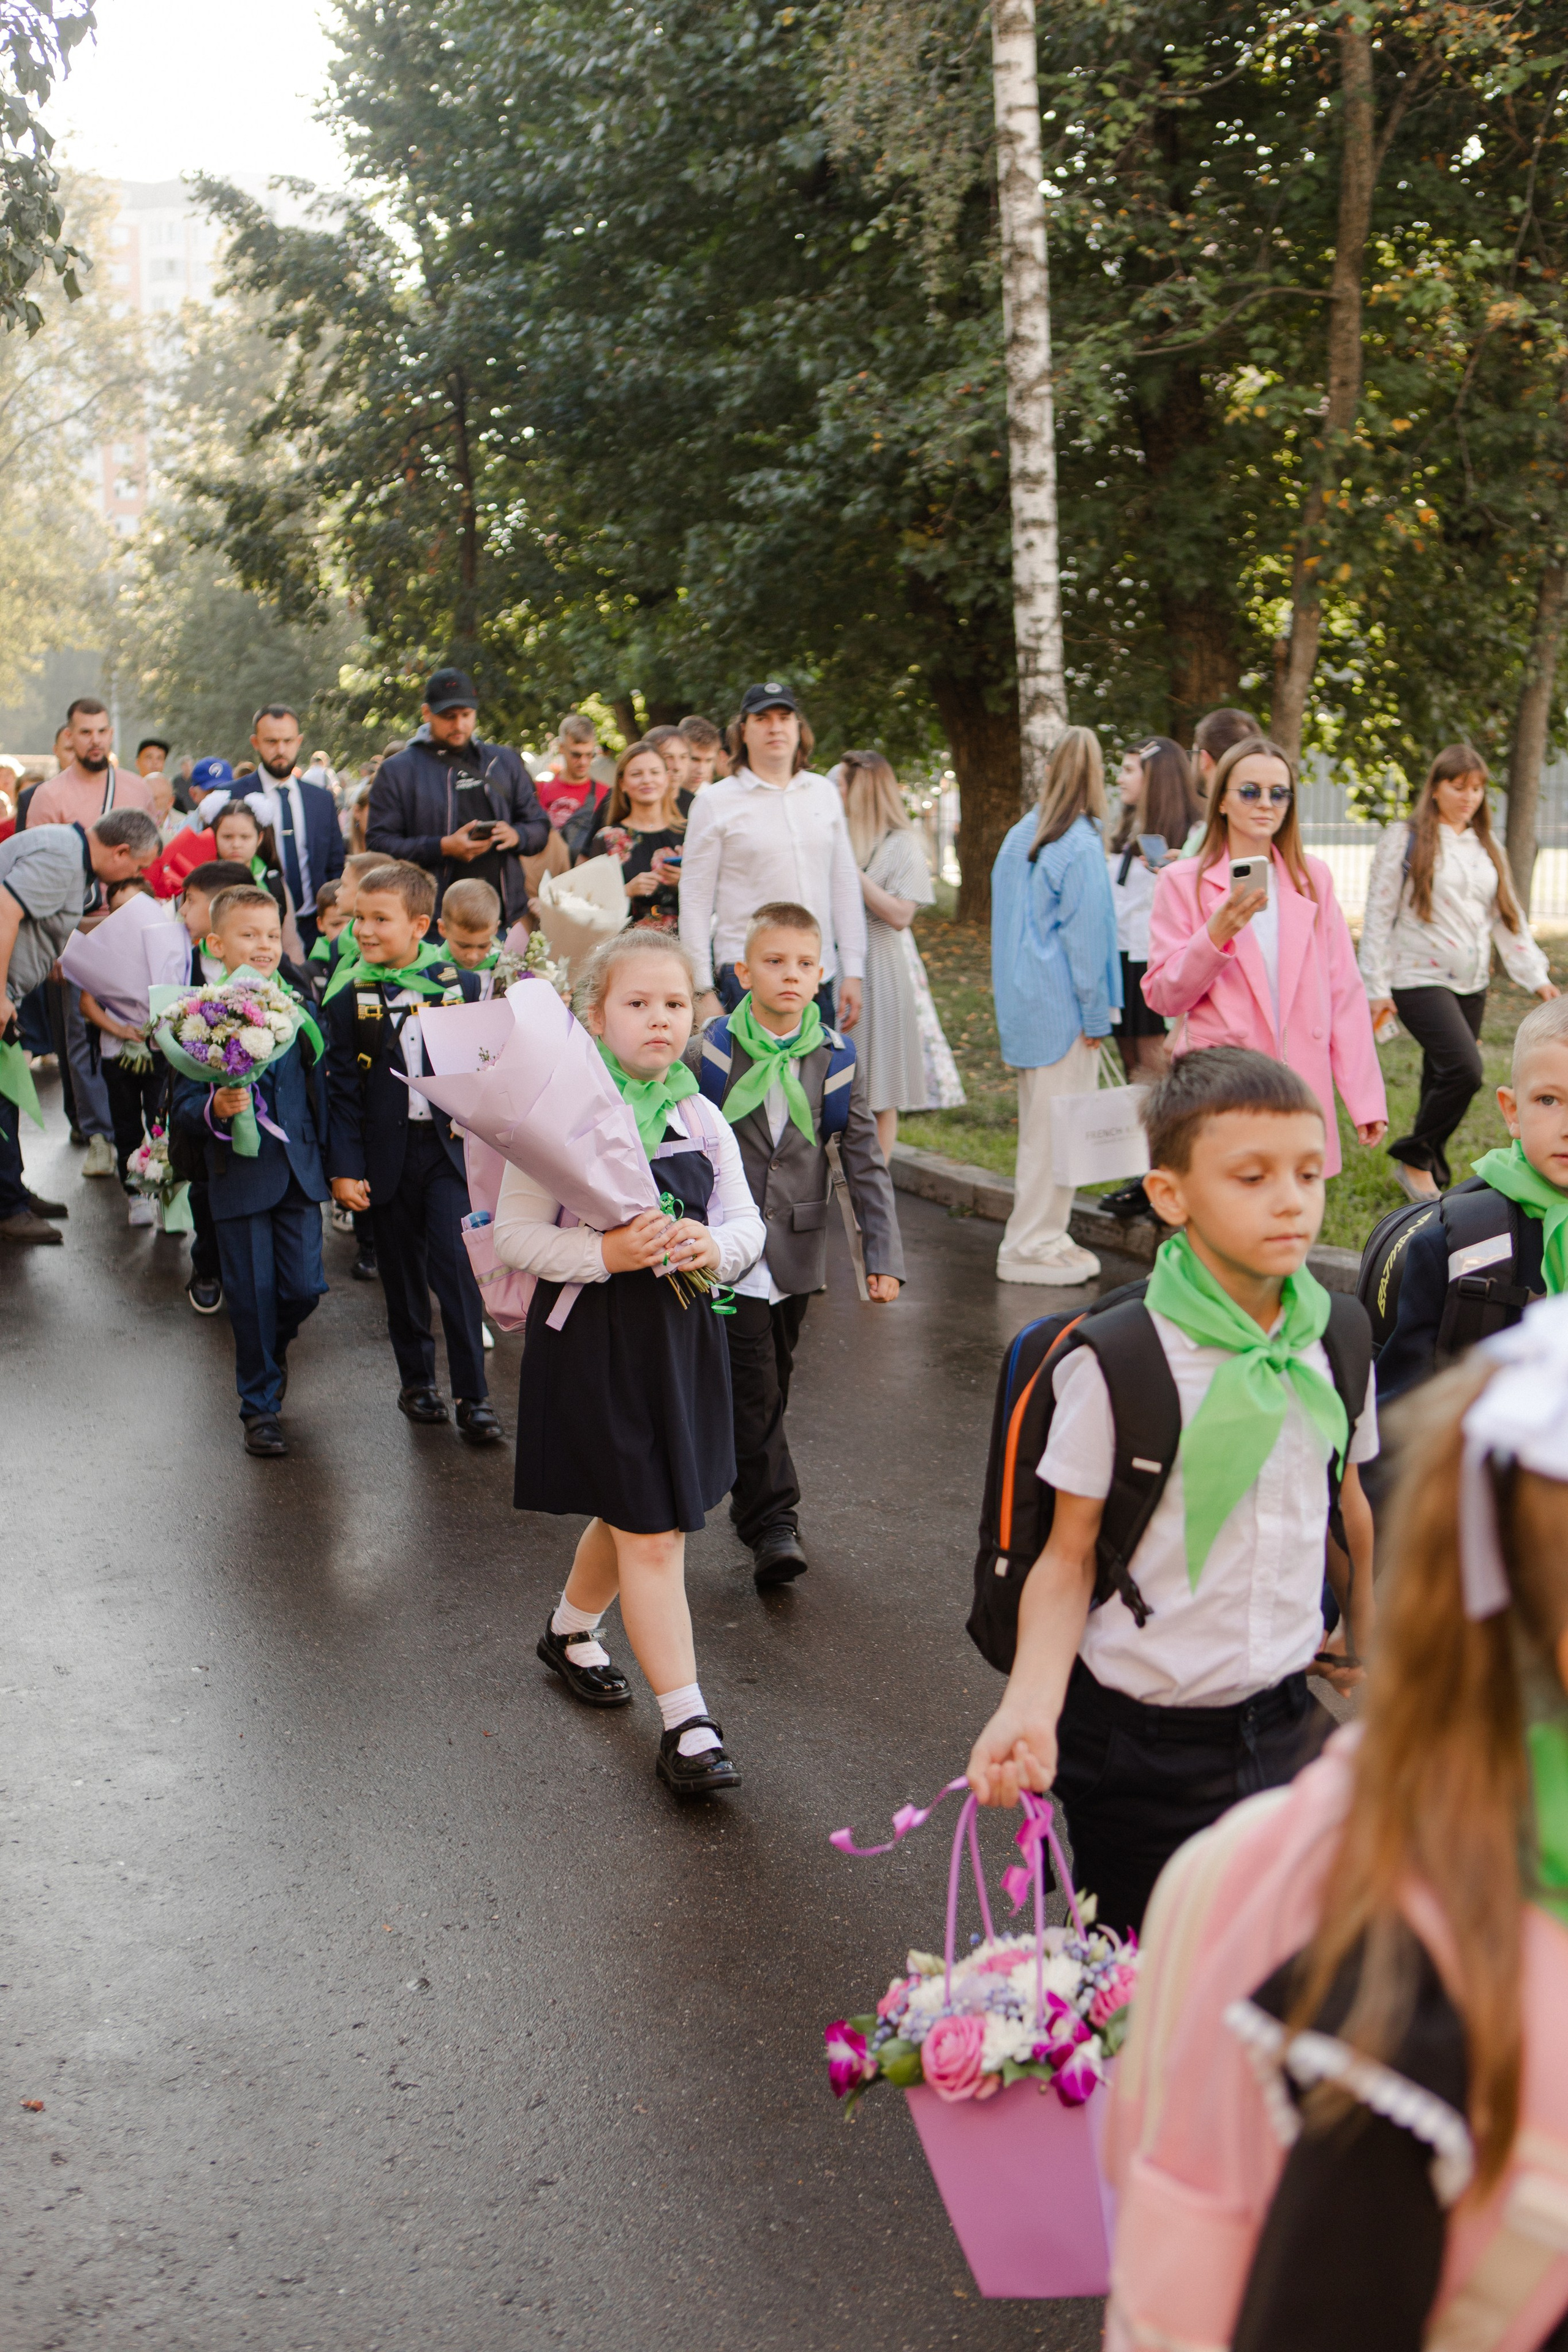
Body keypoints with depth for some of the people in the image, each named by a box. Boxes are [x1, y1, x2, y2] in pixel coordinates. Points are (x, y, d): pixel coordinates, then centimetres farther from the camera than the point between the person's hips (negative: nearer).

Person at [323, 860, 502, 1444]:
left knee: (456, 1267, -7)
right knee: (402, 1272, 10)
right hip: (386, 1151, 1)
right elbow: (341, 1086, -1)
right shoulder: (347, 995, -2)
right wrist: (344, 1166, -5)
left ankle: (473, 1396, 1)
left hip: (448, 1146, -1)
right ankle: (417, 1380, 28)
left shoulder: (460, 984, -1)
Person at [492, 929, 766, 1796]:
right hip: (593, 1336, -6)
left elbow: (747, 1223, 7)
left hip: (683, 1335, 6)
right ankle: (686, 1725, 3)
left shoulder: (702, 1120, 4)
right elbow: (515, 1233, -14)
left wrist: (715, 1247, -15)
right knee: (650, 1534, -5)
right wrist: (606, 1253, -26)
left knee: (630, 1516, 20)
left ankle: (571, 1632, 49)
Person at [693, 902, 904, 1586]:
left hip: (796, 1253, 3)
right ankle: (773, 1523, -5)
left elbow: (865, 1162, 1)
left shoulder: (836, 1060, 0)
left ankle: (752, 1498, 32)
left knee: (771, 1385, 14)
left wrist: (883, 1256, -5)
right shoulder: (711, 1052, -5)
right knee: (752, 1390, -8)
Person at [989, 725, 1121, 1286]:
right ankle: (1033, 1246, 3)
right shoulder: (1080, 846, -15)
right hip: (1062, 1008, -8)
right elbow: (1084, 934, -14)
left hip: (1021, 1003, 8)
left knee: (1037, 1124, 15)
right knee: (1057, 1128, -1)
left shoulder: (1019, 837, 9)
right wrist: (1095, 1014, -8)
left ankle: (1036, 1238, 23)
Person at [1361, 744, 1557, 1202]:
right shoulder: (1405, 840, -3)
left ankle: (1428, 1174, 17)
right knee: (1465, 1070, -19)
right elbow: (1378, 916, -4)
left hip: (1472, 984, 6)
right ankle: (1415, 1160, -1)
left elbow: (1508, 918, 15)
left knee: (1443, 1079, 4)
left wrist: (1537, 977, 7)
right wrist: (1375, 987, -8)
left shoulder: (1486, 847, 14)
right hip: (1420, 979, -6)